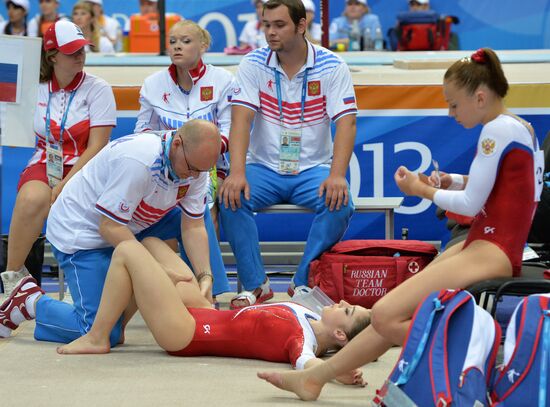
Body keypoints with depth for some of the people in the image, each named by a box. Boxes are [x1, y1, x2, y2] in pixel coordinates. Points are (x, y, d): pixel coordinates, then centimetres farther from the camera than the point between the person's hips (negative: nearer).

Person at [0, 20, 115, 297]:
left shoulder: (97, 89, 0)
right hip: (44, 165, 2)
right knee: (33, 198, -35)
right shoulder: (38, 89, 8)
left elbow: (97, 147, -7)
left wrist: (64, 186, -17)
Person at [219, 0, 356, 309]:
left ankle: (304, 285, -17)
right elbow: (241, 119, -12)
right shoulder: (254, 64, -2)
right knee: (231, 198, -27)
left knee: (340, 203, -30)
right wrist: (237, 173, -28)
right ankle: (256, 284, -15)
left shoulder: (332, 66, -5)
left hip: (313, 169, -1)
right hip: (264, 168, 1)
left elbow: (346, 123, -13)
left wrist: (337, 176, -29)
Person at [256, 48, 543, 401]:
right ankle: (315, 377, 12)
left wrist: (422, 191, 1)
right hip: (492, 245, 11)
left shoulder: (498, 130, -14)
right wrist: (454, 182, 9)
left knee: (385, 317, -17)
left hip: (489, 252, -11)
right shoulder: (520, 126, 16)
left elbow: (471, 204, -15)